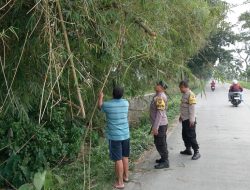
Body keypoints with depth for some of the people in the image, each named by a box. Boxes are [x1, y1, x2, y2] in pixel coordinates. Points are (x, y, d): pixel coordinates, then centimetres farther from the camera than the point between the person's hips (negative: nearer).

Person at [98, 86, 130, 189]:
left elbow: (100, 106, 11)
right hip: (125, 134, 5)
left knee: (118, 159, 0)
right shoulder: (126, 103, -1)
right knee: (125, 156, 19)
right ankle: (126, 176, 34)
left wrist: (100, 97, 28)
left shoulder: (107, 105, -12)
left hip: (114, 136, -5)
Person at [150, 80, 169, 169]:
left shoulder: (160, 97, -21)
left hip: (160, 125, -10)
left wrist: (155, 127, -25)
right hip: (161, 124, 10)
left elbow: (160, 113, -25)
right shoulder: (159, 96, 9)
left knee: (160, 143, 1)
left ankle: (165, 162, 13)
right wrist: (155, 125, 22)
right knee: (161, 143, 20)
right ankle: (164, 158, 35)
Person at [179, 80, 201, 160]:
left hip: (189, 120, -9)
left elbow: (192, 108, -20)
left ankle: (196, 152, 4)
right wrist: (181, 116, 22)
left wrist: (192, 120, -21)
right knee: (185, 135, 16)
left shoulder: (190, 95, -17)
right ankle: (188, 149, 29)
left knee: (191, 136, -5)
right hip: (184, 119, 9)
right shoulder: (184, 94, 10)